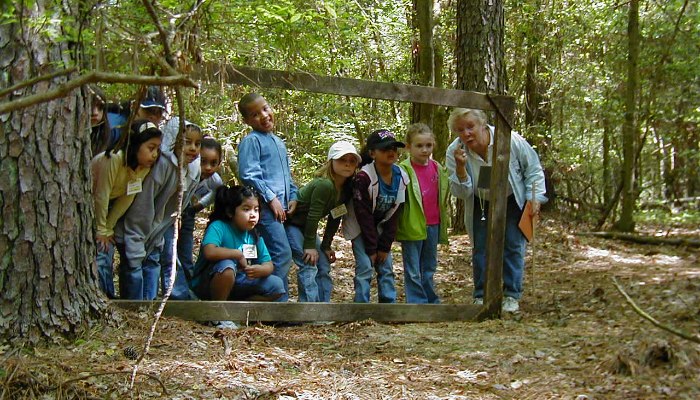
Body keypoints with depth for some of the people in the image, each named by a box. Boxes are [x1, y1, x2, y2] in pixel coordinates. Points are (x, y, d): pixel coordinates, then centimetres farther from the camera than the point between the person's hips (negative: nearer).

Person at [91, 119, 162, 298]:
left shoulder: (145, 168, -11)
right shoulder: (114, 159, -32)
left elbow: (127, 199, -5)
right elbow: (102, 196, -24)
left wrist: (108, 228, -4)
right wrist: (101, 230, -14)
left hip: (105, 208, 6)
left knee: (106, 253, 1)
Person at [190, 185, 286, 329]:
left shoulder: (254, 236, 0)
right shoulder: (218, 227, -20)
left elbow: (269, 265, -1)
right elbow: (209, 252, -39)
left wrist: (260, 270, -26)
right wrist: (238, 254, -27)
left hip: (237, 283, 7)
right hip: (205, 283, -6)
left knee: (277, 286, -7)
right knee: (227, 266, -38)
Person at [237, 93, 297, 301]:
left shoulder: (279, 142, 21)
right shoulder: (251, 141, -5)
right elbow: (248, 175, -14)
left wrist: (293, 196, 13)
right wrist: (271, 198, -14)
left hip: (282, 207, 8)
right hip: (266, 206, -8)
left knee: (281, 256, 9)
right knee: (282, 255, -14)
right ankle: (280, 300, -10)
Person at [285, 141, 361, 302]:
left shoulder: (347, 188, -5)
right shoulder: (324, 185, -30)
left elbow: (335, 218, 2)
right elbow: (313, 216, -26)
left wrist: (326, 246, 2)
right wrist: (310, 246, -19)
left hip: (306, 227, 9)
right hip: (291, 223, -9)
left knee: (324, 266, 5)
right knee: (308, 266, -17)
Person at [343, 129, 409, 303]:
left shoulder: (401, 177, -11)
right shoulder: (363, 177, -27)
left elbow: (394, 214, -6)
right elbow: (364, 215, -22)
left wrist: (385, 246, -8)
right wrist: (371, 248, -18)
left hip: (380, 228, 5)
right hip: (360, 228, -5)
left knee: (386, 268, 3)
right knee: (365, 267, -13)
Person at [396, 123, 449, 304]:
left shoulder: (438, 169, 7)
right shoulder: (404, 170, -12)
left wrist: (443, 220, 17)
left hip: (433, 226, 6)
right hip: (412, 227, -6)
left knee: (429, 268, 17)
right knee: (413, 271, 1)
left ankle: (431, 302, 26)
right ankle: (417, 304, 7)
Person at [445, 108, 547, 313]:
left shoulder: (510, 140, -26)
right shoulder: (454, 151, -21)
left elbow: (533, 169, -9)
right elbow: (461, 193, -19)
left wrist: (535, 198, -14)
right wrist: (460, 168, -36)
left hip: (513, 201, -2)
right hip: (481, 204, 2)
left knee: (513, 246, -4)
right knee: (481, 248, 0)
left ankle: (512, 296, 3)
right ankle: (481, 296, 8)